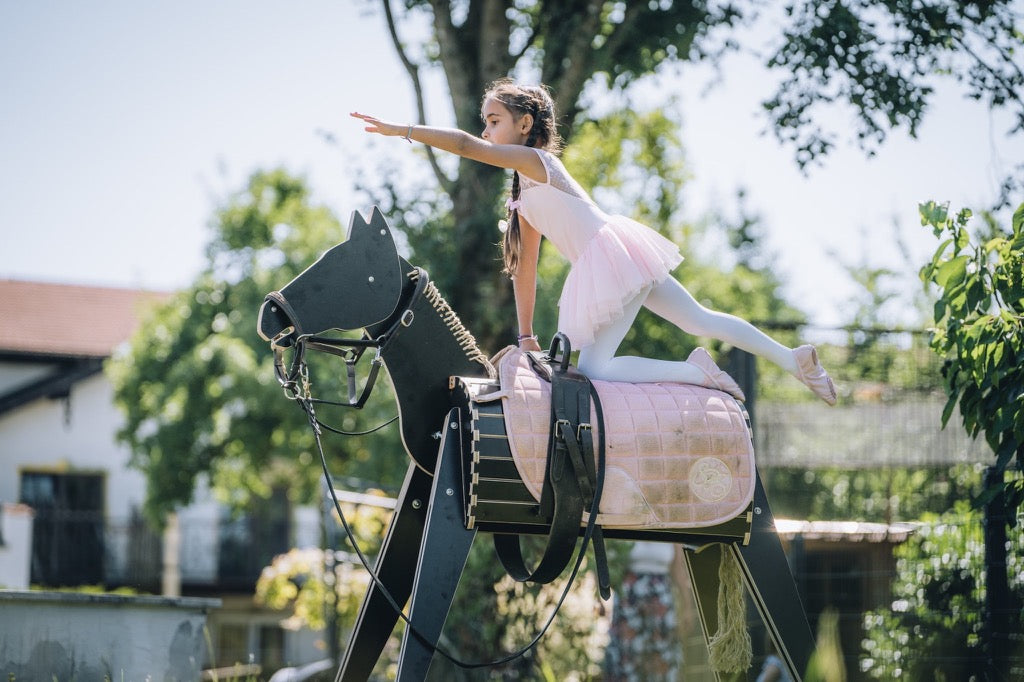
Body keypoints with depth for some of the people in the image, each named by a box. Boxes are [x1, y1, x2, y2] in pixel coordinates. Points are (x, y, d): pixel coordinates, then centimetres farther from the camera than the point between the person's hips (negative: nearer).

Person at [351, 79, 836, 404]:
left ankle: (693, 371, -8)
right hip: (622, 263, 10)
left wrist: (401, 130, -23)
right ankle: (794, 360, 22)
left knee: (592, 370, -11)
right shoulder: (523, 196, 19)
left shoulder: (535, 162, -9)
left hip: (613, 256, -10)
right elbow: (525, 266, 19)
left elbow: (466, 146, -23)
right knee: (700, 320, 17)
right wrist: (526, 336, 19)